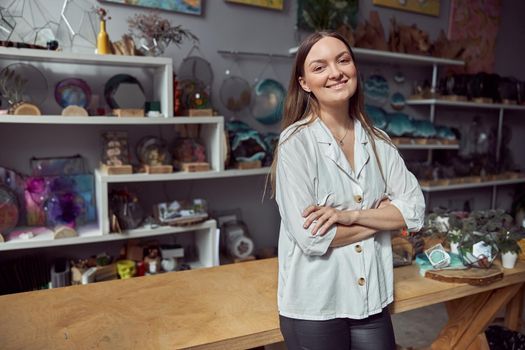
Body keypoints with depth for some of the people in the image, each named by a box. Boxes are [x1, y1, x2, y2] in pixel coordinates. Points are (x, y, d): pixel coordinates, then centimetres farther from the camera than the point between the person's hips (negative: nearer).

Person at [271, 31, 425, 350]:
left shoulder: (378, 142, 2)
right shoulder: (296, 142, -15)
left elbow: (415, 210, -2)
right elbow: (311, 237, -20)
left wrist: (351, 215, -17)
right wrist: (382, 216, -9)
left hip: (372, 299, 5)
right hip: (315, 306, -4)